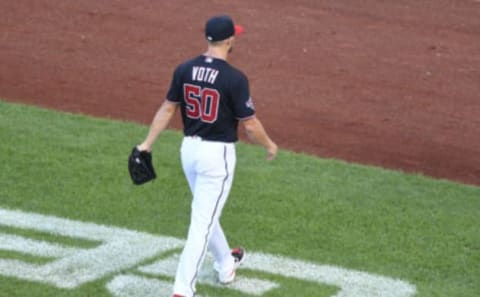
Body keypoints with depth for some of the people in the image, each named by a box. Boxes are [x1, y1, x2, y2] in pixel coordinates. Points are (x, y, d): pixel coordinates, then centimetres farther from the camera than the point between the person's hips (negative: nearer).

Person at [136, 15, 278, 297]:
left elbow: (167, 108, 5)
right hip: (218, 154, -7)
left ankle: (226, 265, 45)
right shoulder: (235, 78, -18)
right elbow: (250, 125, -12)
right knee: (203, 221, -4)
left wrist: (148, 143, 12)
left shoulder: (184, 70, -2)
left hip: (189, 149, 7)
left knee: (206, 213, 24)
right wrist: (269, 145, 6)